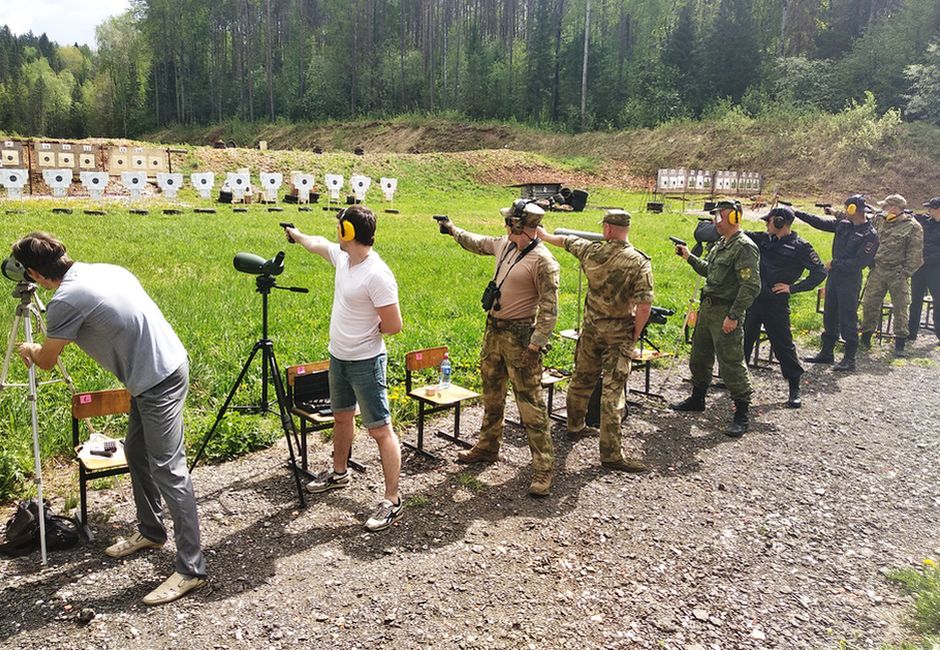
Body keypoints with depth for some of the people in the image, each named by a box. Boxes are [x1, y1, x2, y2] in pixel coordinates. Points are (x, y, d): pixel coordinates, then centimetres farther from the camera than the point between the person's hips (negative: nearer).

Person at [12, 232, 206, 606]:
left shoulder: (66, 301, -15)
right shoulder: (104, 270, 9)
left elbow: (46, 362, 2)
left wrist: (30, 351, 24)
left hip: (159, 380, -10)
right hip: (156, 372, 10)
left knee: (167, 469, -9)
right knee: (136, 452, 21)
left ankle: (191, 569, -5)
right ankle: (151, 531, 37)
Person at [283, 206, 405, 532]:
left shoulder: (377, 275, -27)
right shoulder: (342, 256, 0)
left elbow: (394, 325, -25)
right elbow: (318, 244, 24)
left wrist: (366, 331, -8)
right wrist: (297, 235, 40)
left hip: (365, 362, -9)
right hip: (339, 356, 10)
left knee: (380, 429, -5)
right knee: (341, 416, 25)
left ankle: (392, 501, 0)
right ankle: (339, 473, 46)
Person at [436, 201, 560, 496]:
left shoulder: (542, 261, -18)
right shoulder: (504, 245, 7)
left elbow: (549, 310, -20)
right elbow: (478, 243, 30)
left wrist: (535, 346, -24)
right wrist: (454, 230, 38)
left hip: (519, 335, -8)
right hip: (493, 330, 8)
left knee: (530, 403, -7)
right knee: (491, 395, 20)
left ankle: (543, 468, 0)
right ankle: (487, 447, 37)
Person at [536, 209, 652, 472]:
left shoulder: (593, 251, -5)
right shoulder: (640, 262, -16)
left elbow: (566, 241, 16)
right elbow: (644, 304, -20)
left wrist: (545, 236, 36)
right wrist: (635, 335, -5)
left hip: (591, 328, 4)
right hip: (619, 333, -4)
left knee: (581, 379, 21)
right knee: (612, 391, -3)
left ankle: (575, 427, 41)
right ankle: (610, 454, 1)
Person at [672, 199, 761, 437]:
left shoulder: (745, 247, -16)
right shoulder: (720, 245, 14)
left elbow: (751, 286, -22)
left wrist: (734, 316, -24)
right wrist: (689, 257, 21)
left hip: (726, 312, -10)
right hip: (707, 308, 10)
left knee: (731, 365, -6)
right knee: (699, 358, 20)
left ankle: (741, 415, 4)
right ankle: (697, 398, 38)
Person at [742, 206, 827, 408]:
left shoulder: (800, 246, -7)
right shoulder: (764, 239, 9)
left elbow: (820, 272, -7)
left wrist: (793, 288, -11)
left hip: (776, 303, -5)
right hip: (753, 299, 6)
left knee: (783, 345, 1)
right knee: (743, 340, 14)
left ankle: (795, 389, 12)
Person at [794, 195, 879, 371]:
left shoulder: (870, 235, -14)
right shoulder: (843, 224, 5)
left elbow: (859, 262, -19)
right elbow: (821, 223, 14)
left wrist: (834, 263, -16)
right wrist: (797, 213, 11)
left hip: (850, 280, -7)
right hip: (834, 276, 7)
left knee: (848, 320, -2)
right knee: (829, 316, 14)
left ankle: (849, 359, 6)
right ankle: (826, 352, 26)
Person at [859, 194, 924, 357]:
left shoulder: (913, 227, -6)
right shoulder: (879, 220, 7)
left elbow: (915, 254, -7)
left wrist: (905, 273, -12)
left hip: (897, 274, -4)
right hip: (877, 270, 4)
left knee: (901, 308, 2)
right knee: (869, 304, 7)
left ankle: (900, 344, 10)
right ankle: (866, 337, 22)